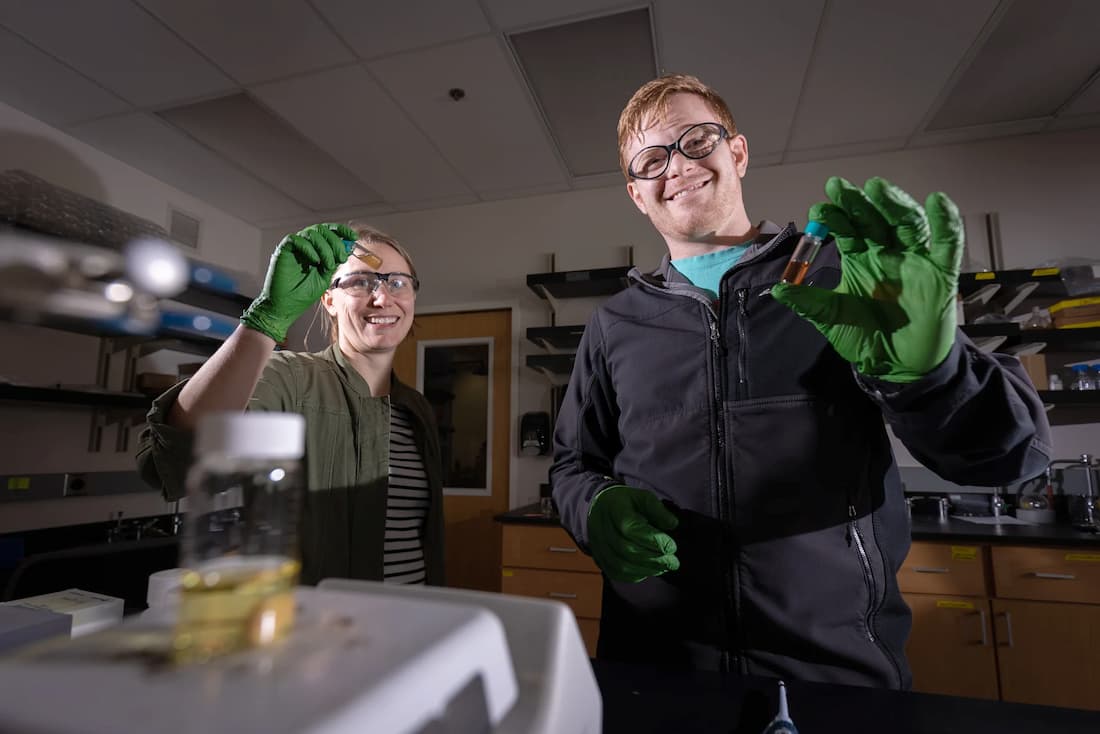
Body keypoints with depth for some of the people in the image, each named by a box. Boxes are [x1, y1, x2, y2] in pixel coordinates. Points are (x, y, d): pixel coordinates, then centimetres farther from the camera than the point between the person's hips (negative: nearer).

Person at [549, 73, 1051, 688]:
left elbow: (1016, 448, -4)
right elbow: (574, 465, 9)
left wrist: (926, 365, -25)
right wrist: (597, 507, -14)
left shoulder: (842, 279, -1)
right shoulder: (614, 325, 4)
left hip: (842, 666, 0)